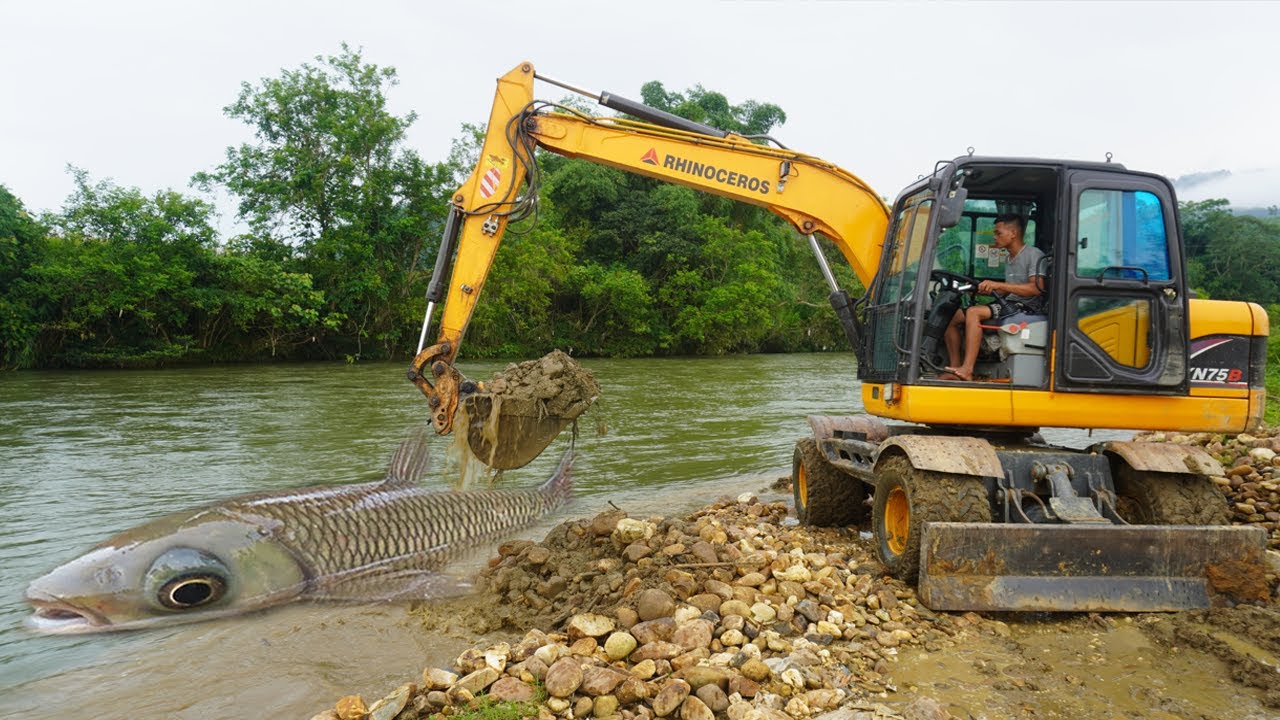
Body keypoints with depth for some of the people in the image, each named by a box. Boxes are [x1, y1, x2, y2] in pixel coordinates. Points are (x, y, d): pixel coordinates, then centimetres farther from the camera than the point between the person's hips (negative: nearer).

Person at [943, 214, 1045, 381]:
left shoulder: (1034, 254, -7)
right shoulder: (1010, 259, 22)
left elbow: (1037, 288, -21)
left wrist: (998, 285, -25)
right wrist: (979, 290, 10)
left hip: (1026, 308, -9)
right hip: (1009, 305, 9)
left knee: (974, 312, -30)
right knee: (952, 316, -2)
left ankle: (967, 370, -35)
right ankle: (956, 370, -7)